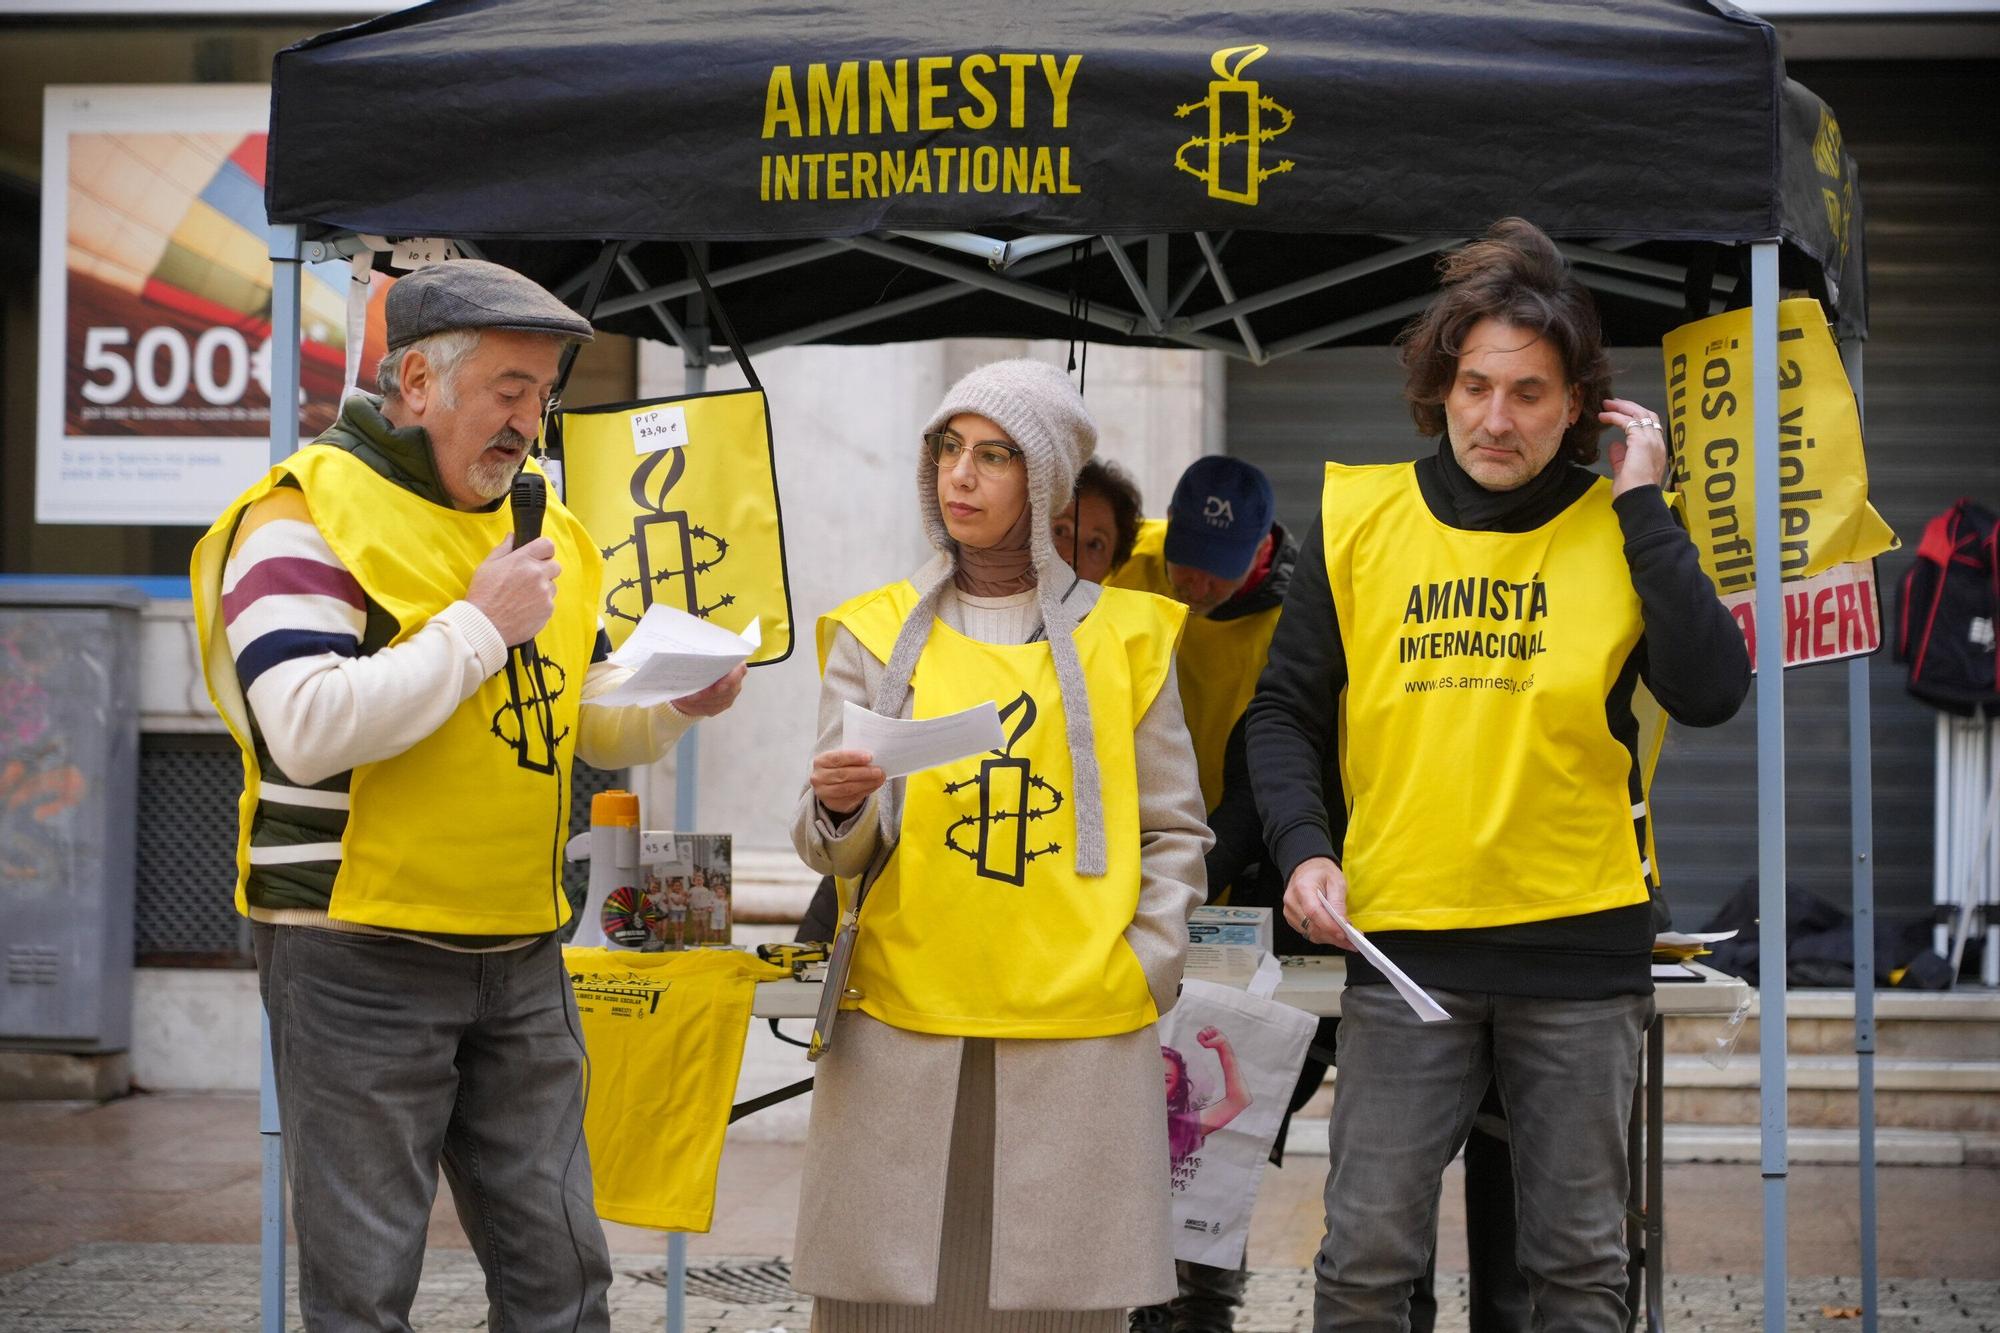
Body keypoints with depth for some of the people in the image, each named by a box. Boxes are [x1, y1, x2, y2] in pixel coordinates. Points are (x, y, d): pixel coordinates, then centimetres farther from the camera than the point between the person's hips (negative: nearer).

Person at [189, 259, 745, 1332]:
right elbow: (308, 727, -23)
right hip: (359, 956, -7)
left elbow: (585, 724, 20)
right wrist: (480, 626, -19)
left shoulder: (542, 527, 14)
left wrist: (674, 701, -1)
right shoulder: (308, 515, -10)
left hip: (520, 958, 7)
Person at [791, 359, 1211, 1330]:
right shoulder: (876, 633, 10)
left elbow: (1173, 831, 11)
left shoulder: (1123, 636, 9)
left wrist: (1140, 975, -1)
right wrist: (839, 813, -18)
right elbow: (833, 851, 4)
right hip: (901, 1028, 1)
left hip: (1078, 1037, 0)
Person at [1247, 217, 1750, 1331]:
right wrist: (1304, 847, -7)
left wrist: (1642, 504, -12)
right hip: (1403, 942, 0)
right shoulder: (1360, 517, 3)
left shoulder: (1622, 530, 1)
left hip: (1583, 946, 0)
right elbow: (1286, 712, 10)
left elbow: (1713, 694, -14)